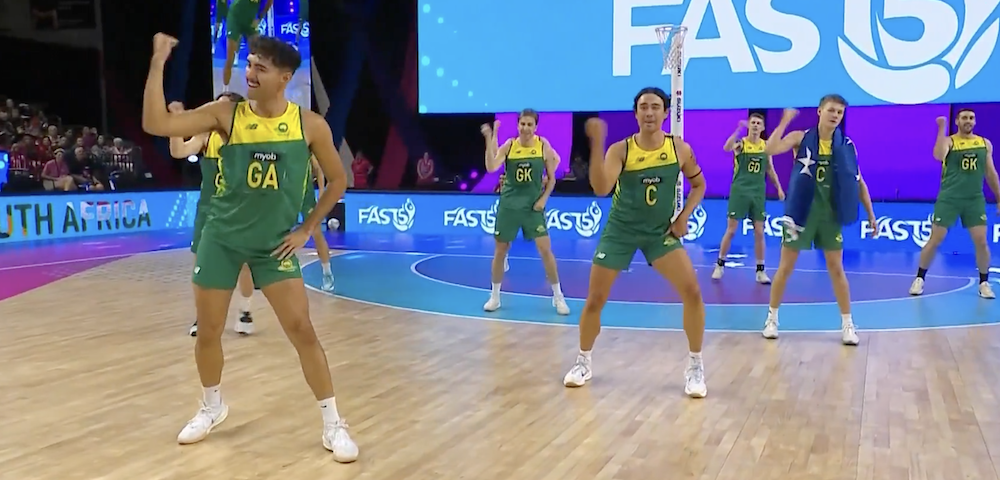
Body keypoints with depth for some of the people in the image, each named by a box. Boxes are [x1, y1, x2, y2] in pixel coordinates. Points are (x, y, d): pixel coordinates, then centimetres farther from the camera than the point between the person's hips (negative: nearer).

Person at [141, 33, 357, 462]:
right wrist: (158, 64, -20)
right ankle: (212, 407, 37)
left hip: (274, 243, -1)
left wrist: (306, 229, -1)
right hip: (222, 238, 2)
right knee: (208, 331, 10)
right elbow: (155, 125, -15)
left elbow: (337, 180, 3)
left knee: (302, 331, -6)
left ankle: (332, 424, 8)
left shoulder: (310, 125, -8)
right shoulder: (225, 114, -7)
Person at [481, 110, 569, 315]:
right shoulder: (508, 145, -5)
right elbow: (491, 168, -21)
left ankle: (558, 297, 9)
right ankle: (495, 296, 23)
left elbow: (552, 178, 4)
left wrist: (543, 198, -9)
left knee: (545, 249, -5)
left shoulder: (543, 146, -4)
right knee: (500, 250, 7)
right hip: (509, 204, 1)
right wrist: (490, 139, -26)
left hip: (533, 205, -1)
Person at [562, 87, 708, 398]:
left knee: (692, 293, -14)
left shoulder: (680, 148, -7)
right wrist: (596, 144, -39)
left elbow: (699, 185, 10)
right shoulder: (620, 150, -14)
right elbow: (600, 189, -30)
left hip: (661, 232, 1)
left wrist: (684, 217, -5)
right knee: (595, 300, 2)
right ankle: (584, 362, 24)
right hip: (620, 230, -1)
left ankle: (695, 367, 4)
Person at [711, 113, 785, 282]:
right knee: (731, 230, 0)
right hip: (739, 191, -3)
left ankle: (760, 271, 12)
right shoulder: (740, 143, -5)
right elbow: (726, 148, -29)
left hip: (758, 193, 3)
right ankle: (720, 265, 14)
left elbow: (770, 169, 17)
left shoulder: (766, 146, 7)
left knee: (759, 232, 4)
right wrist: (739, 129, -38)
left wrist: (779, 188, 11)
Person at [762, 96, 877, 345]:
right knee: (786, 267, 5)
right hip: (801, 211, -1)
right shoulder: (800, 138, -4)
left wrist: (870, 214, 7)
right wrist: (785, 121, -20)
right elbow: (770, 149, -20)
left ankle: (847, 323, 15)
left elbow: (858, 182, 8)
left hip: (830, 213, 2)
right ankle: (772, 317, 19)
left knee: (836, 268, 5)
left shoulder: (847, 145, 2)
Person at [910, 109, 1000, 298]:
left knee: (981, 241, 0)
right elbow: (938, 156, -28)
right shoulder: (949, 141, -4)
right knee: (934, 240, 0)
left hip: (975, 199, 3)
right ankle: (919, 279, 12)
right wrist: (942, 128, -26)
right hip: (949, 198, -3)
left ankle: (984, 283, 14)